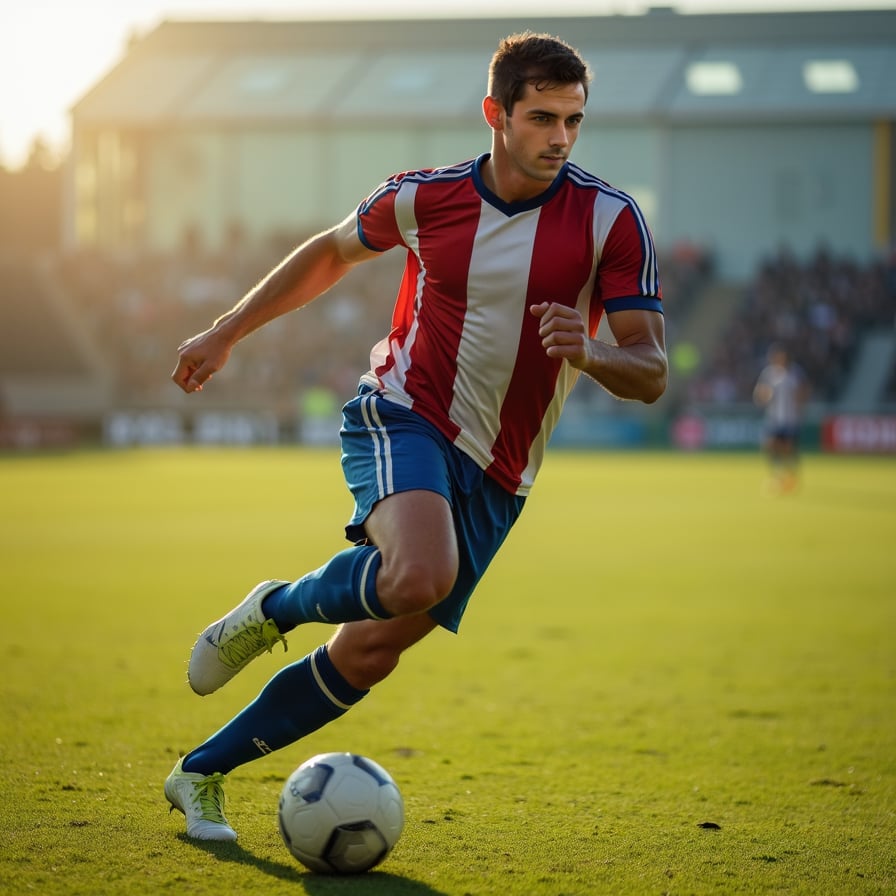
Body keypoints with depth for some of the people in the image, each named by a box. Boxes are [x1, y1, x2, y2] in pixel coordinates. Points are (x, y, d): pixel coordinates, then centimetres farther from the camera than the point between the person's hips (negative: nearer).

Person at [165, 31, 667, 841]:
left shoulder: (609, 219, -7)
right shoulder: (424, 197, -3)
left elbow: (650, 375, -8)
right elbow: (333, 251, 18)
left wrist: (588, 354, -30)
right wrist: (227, 332, 21)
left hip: (495, 479, 2)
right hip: (402, 418, -2)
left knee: (368, 655, 0)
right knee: (419, 576, -34)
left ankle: (202, 775, 18)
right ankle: (275, 608, -4)